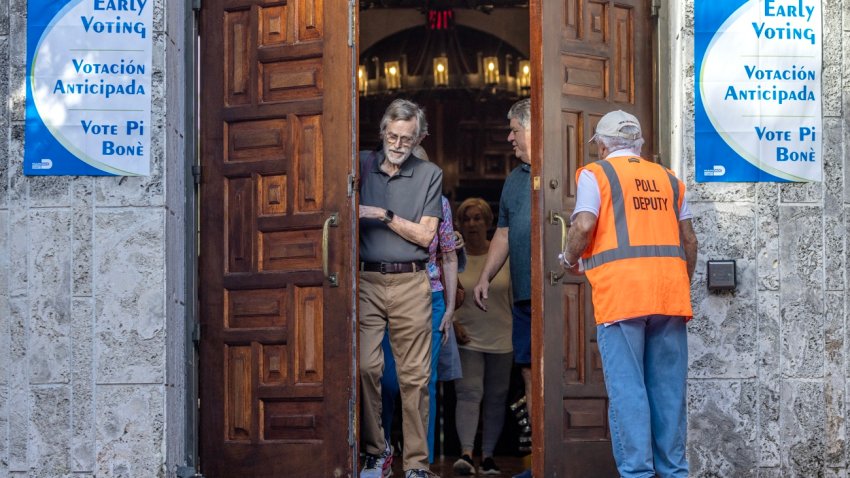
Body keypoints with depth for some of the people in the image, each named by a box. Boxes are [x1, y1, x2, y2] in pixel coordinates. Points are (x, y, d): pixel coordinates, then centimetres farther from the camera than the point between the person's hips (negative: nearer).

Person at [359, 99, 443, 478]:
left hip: (410, 283, -1)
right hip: (366, 280, 1)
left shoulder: (430, 175, 8)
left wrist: (385, 216, -8)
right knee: (365, 367, -11)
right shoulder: (363, 165, 11)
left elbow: (424, 235, 3)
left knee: (414, 375, -2)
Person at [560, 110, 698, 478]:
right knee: (668, 388, 8)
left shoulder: (596, 174, 6)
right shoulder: (668, 178, 19)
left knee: (627, 388, -3)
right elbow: (689, 239, 16)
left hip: (620, 292, -4)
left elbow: (584, 226, -8)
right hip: (670, 291, 4)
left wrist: (571, 259, 10)